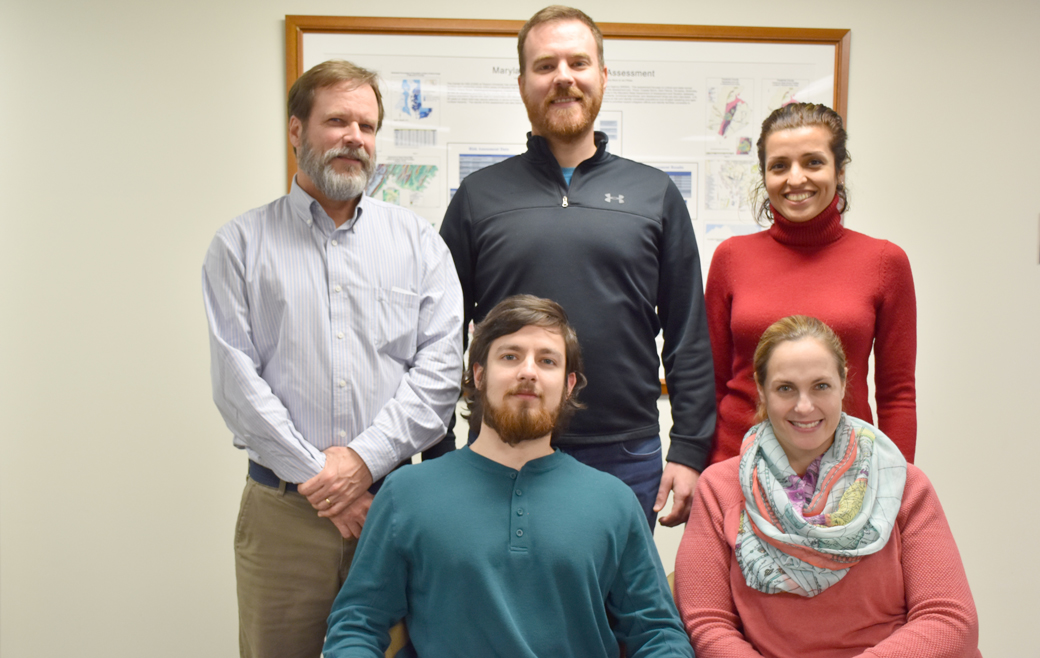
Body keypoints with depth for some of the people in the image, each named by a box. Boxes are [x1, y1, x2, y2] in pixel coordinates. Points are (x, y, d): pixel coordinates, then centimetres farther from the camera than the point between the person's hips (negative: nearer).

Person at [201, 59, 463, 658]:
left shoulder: (419, 242, 7)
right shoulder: (241, 244, 4)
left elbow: (441, 366, -2)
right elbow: (235, 379, -4)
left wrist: (365, 459, -12)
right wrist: (314, 474, -10)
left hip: (394, 501, 1)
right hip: (282, 509, -1)